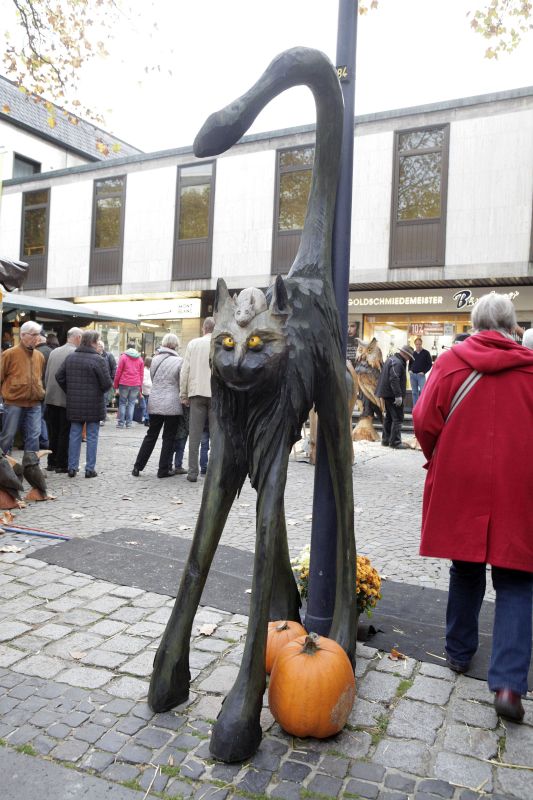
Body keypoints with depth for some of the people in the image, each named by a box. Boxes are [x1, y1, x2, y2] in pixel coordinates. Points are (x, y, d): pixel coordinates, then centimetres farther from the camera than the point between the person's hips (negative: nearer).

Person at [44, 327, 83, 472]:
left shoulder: (54, 352, 9)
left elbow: (46, 376, 12)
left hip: (51, 399, 6)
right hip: (67, 399, -6)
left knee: (53, 433, 13)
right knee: (65, 433, 2)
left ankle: (52, 462, 20)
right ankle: (62, 464, 6)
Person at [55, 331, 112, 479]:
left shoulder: (70, 358, 4)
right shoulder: (98, 360, -14)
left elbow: (59, 376, 5)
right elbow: (107, 383, -16)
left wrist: (69, 392, 13)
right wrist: (100, 390, 6)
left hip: (74, 405, 5)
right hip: (93, 405, -5)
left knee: (74, 435, 12)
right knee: (92, 436, 5)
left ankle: (72, 468, 16)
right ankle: (90, 469, 8)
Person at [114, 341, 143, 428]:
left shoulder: (123, 357, 0)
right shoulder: (140, 359, 8)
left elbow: (118, 372, -2)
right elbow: (141, 374, 9)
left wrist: (115, 384, 4)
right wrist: (140, 387, 13)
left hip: (124, 383, -2)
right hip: (136, 385, 2)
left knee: (122, 403, 7)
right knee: (131, 403, 6)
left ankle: (121, 422, 4)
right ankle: (129, 422, 3)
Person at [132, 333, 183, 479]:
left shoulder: (155, 359, 4)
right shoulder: (179, 361, -9)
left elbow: (153, 379, 12)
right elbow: (181, 384, -6)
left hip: (154, 402, 4)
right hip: (172, 404, -4)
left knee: (151, 435, 15)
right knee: (169, 437, 7)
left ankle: (137, 467, 15)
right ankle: (164, 469, 10)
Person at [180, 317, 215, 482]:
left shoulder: (193, 343, 6)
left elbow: (185, 370, 5)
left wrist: (184, 394, 11)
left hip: (197, 392, 2)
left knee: (195, 434, 5)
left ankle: (193, 472, 6)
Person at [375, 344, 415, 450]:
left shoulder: (391, 359, 16)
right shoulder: (397, 363, -17)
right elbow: (394, 379, -27)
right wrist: (398, 395, -28)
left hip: (387, 393, 11)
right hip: (393, 395, -11)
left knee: (389, 417, 18)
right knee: (397, 418, -6)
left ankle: (386, 440, 24)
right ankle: (395, 442, -6)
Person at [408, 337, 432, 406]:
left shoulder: (426, 353, -1)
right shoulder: (413, 353, 11)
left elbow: (430, 364, -1)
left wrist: (424, 372, -10)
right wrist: (409, 370, 4)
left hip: (421, 375, -4)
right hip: (412, 375, 4)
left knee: (422, 391, -13)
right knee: (414, 392, 9)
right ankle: (415, 407, 15)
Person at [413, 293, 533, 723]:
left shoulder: (451, 361, -4)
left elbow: (425, 421, -7)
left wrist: (438, 459, 11)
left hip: (460, 483, 1)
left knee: (465, 569, 18)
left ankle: (459, 652, 32)